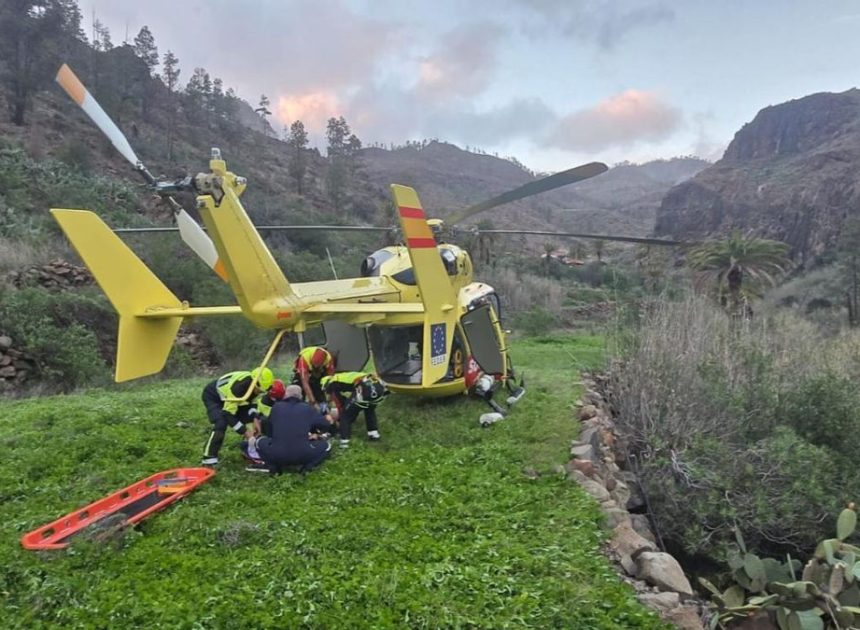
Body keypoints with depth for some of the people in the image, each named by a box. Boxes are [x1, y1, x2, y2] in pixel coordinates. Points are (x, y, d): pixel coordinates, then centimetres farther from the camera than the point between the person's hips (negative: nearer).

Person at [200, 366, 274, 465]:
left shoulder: (258, 386, -19)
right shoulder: (238, 387, -41)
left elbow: (252, 404, -3)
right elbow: (228, 415, -37)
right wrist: (245, 432, -33)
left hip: (229, 397, 7)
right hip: (213, 397, -7)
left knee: (249, 419, -3)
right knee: (221, 424, -28)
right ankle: (209, 459, -20)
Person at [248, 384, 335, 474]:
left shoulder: (277, 406, 10)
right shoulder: (307, 408, 9)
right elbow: (327, 426, 16)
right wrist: (317, 434, 37)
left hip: (276, 456, 1)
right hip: (302, 456, -1)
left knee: (259, 441, 29)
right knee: (326, 445, 22)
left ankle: (272, 466, 9)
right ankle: (308, 466, 1)